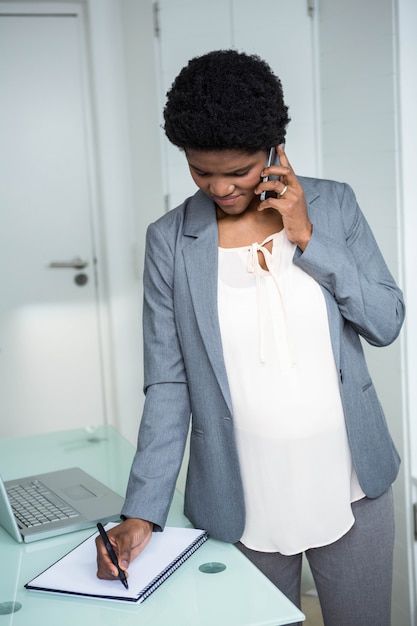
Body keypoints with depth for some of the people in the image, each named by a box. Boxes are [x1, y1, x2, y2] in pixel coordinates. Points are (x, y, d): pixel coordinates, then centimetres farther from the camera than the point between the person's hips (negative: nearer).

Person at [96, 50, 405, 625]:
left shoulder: (333, 204, -2)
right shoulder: (170, 240, -5)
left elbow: (388, 322, -3)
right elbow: (167, 386, -4)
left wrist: (308, 238, -13)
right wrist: (142, 511, -12)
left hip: (351, 488, 2)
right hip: (243, 505, -1)